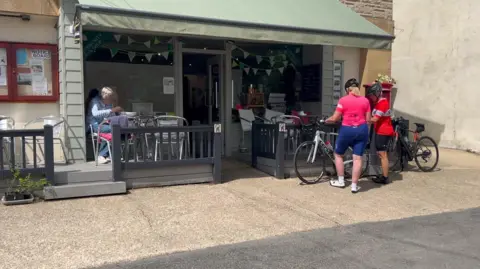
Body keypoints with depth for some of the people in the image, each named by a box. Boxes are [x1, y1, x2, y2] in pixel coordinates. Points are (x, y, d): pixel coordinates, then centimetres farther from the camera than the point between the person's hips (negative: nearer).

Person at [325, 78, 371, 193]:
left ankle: (341, 181, 20)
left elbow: (335, 118, -4)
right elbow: (368, 119, 5)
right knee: (357, 158, 4)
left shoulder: (343, 100, -4)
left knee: (338, 154, 17)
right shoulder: (365, 100, 5)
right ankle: (354, 185, 6)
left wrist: (327, 120, 15)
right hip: (361, 129, 3)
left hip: (347, 130, -3)